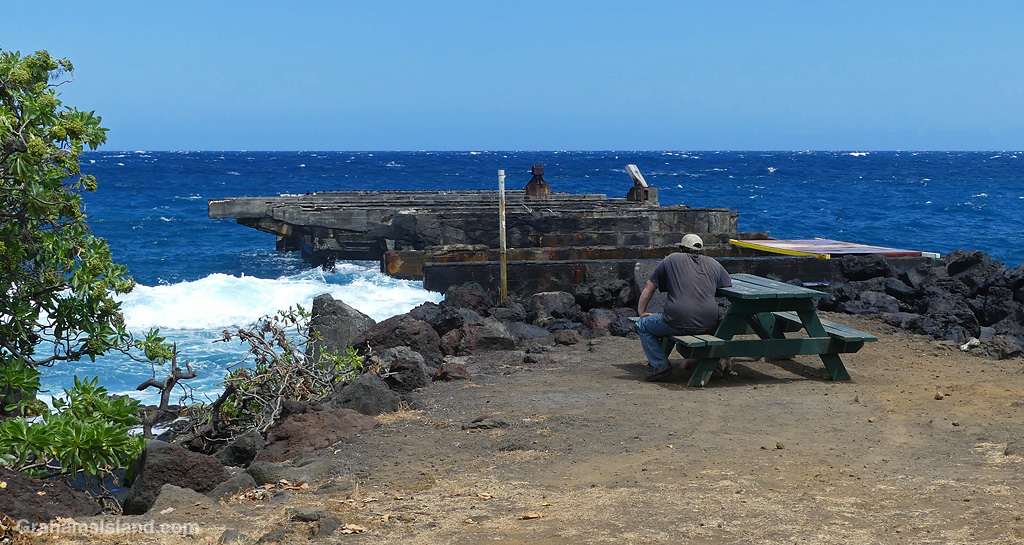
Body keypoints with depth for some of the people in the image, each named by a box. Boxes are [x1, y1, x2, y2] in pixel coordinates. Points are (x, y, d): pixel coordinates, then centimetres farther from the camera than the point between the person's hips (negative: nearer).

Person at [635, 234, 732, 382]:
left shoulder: (671, 260, 12)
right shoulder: (714, 264, 17)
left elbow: (649, 287, 16)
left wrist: (641, 312, 27)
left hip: (679, 322, -4)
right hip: (709, 325, 4)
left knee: (643, 326, 18)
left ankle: (662, 367, 5)